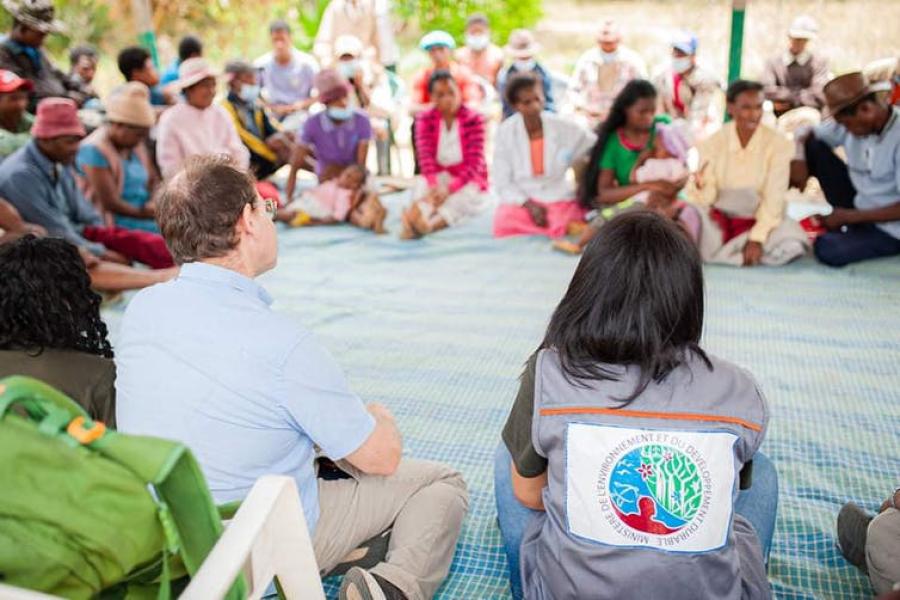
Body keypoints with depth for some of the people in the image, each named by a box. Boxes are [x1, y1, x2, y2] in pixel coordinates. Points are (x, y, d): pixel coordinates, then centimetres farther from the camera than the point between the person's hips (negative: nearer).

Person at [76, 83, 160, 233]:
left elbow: (154, 180, 23)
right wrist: (145, 213, -4)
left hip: (146, 225, 8)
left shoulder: (137, 144, 13)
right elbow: (110, 203, -15)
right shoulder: (94, 150, -12)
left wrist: (154, 203, 1)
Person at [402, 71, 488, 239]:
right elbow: (425, 156, -18)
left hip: (468, 182, -2)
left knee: (464, 195, -35)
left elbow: (474, 164, -19)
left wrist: (449, 189, -35)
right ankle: (417, 218, -62)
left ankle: (429, 225, -60)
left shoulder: (474, 119, -12)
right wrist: (434, 186, -40)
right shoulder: (425, 120, -4)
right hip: (439, 179, 2)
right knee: (421, 185, -30)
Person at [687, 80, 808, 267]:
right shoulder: (713, 143, -6)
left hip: (759, 221, 1)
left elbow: (774, 199, -13)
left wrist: (757, 239, -23)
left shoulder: (778, 144, -9)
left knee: (792, 244, -30)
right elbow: (706, 198, -11)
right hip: (719, 219, 0)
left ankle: (713, 253, -16)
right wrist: (700, 186, -34)